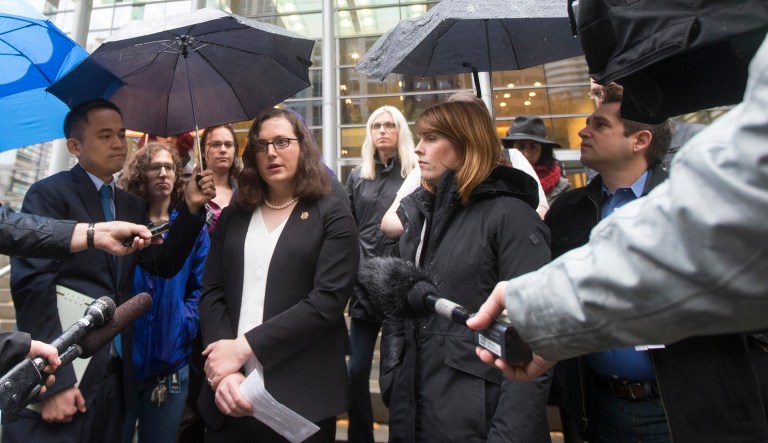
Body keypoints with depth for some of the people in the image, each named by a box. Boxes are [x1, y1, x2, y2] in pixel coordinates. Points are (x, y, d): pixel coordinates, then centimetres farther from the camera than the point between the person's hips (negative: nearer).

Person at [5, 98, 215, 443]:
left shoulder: (132, 205, 13)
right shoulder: (49, 194, -6)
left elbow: (163, 265, 4)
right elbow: (32, 284, -15)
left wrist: (191, 208, -8)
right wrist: (56, 380, -19)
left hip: (116, 373, 6)